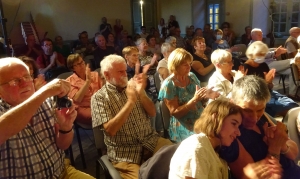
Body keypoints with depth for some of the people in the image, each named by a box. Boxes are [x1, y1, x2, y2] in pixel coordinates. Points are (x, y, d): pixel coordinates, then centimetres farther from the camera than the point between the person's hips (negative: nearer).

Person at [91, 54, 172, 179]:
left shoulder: (132, 87, 8)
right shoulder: (99, 97, -5)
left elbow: (152, 113, 5)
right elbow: (110, 130, -16)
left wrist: (141, 93, -12)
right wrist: (130, 101, -20)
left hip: (150, 140, 4)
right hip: (124, 151, -4)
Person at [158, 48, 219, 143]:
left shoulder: (192, 76, 6)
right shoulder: (168, 85, -12)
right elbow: (175, 112, -14)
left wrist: (206, 96, -6)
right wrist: (194, 99, -24)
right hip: (184, 128, -6)